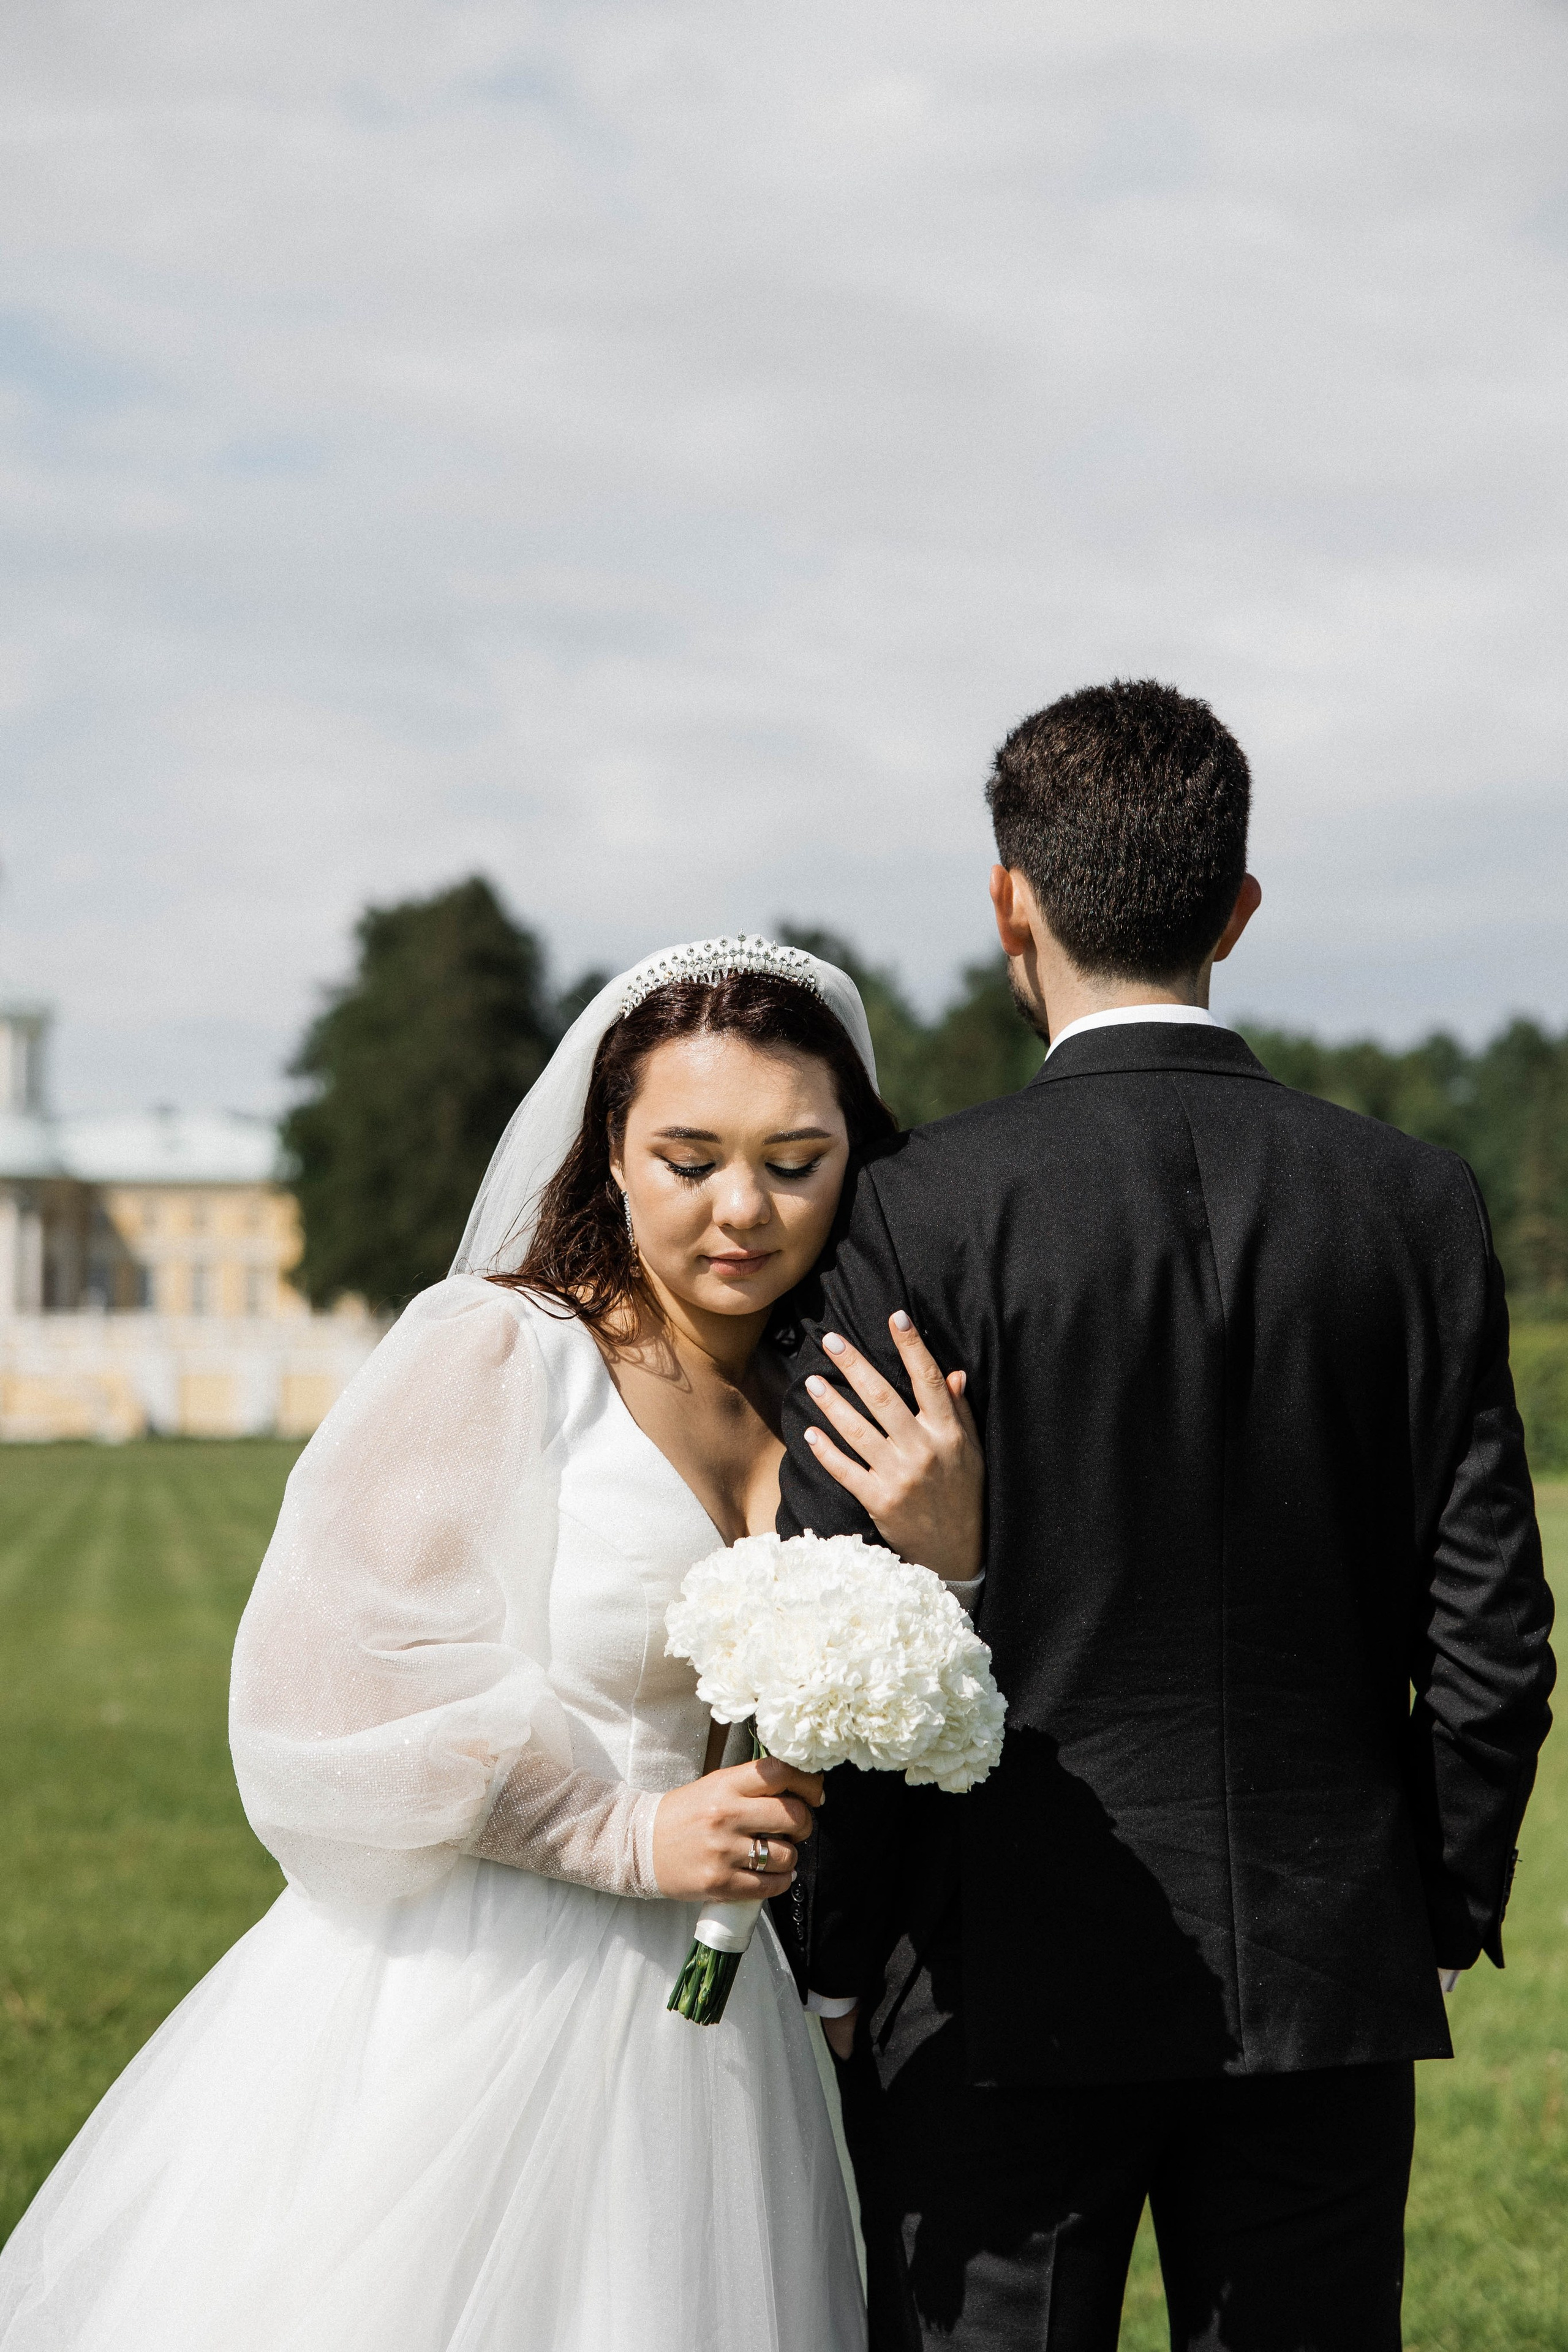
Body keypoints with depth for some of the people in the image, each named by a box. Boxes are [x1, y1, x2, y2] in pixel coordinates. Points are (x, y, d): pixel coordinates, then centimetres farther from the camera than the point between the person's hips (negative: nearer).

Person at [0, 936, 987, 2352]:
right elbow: (325, 1674, -13)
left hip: (687, 2022, 5)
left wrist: (944, 1559, -12)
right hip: (464, 2008, -5)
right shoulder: (501, 1352, -10)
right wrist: (630, 1835, -14)